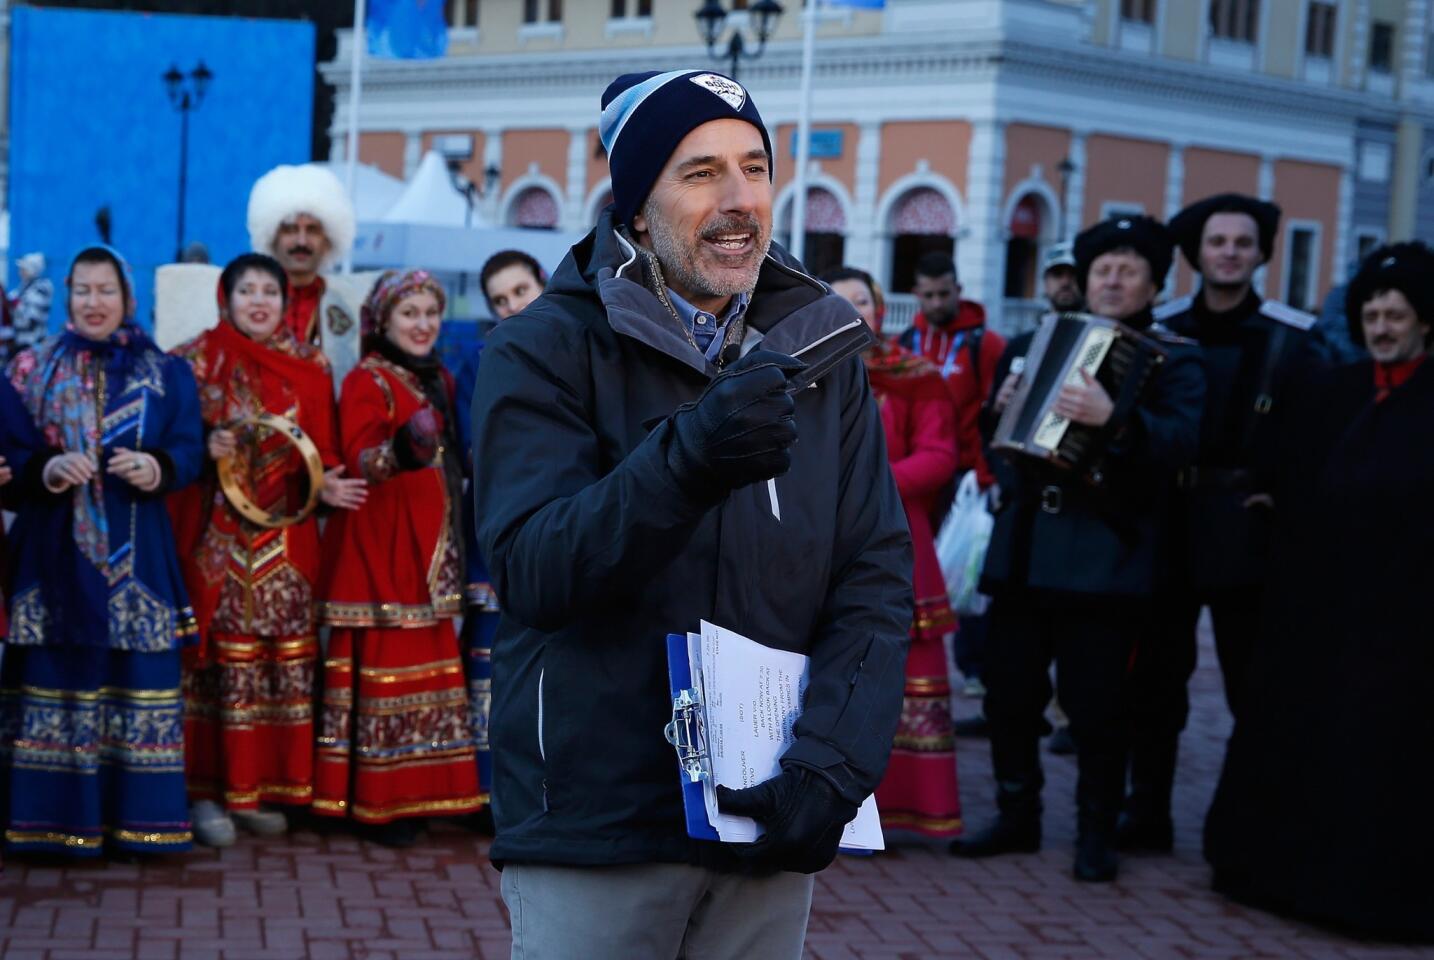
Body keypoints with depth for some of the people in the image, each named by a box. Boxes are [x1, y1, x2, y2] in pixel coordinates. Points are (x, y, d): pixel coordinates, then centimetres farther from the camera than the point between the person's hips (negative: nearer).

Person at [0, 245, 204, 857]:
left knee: (139, 672, -3)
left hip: (136, 551, 0)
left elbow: (189, 449, 0)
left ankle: (140, 816, 3)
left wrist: (156, 468, -21)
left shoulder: (167, 374, 9)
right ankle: (58, 817, 3)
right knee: (59, 673, -2)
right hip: (56, 548, 0)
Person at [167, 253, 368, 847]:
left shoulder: (309, 369, 10)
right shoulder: (197, 360, 3)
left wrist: (327, 483, -13)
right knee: (217, 652, -4)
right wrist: (204, 448, -17)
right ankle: (208, 790, 3)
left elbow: (322, 447, 6)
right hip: (217, 536, -3)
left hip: (285, 537, 3)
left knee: (284, 658, 3)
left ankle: (262, 787, 12)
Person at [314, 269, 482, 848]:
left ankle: (420, 793, 18)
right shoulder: (368, 381, -7)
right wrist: (404, 449, -37)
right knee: (388, 665, -8)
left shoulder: (440, 381, 16)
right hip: (383, 544, -8)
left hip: (433, 544, 8)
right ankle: (380, 801, -3)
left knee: (429, 664, 10)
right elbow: (359, 460, -19)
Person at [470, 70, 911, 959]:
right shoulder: (547, 348, -6)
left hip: (769, 825, 4)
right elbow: (534, 570, -17)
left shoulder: (822, 351, 5)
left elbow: (877, 580, 0)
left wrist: (833, 767, -14)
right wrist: (687, 457, -33)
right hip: (594, 823, -3)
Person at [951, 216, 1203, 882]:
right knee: (1009, 690, 8)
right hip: (1023, 547, 5)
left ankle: (1097, 833, 11)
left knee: (1094, 702, -2)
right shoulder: (1037, 345, 16)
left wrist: (1114, 418, -33)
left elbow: (1181, 438, -17)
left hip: (1105, 558, -5)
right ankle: (1017, 815, 22)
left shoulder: (1174, 360, 1)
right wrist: (1001, 408, 4)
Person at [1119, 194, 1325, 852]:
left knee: (1254, 685, 4)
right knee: (1154, 678, 8)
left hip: (1248, 533, -2)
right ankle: (1146, 814, 18)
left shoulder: (1292, 338, -2)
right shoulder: (1159, 329, 4)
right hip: (1167, 529, 3)